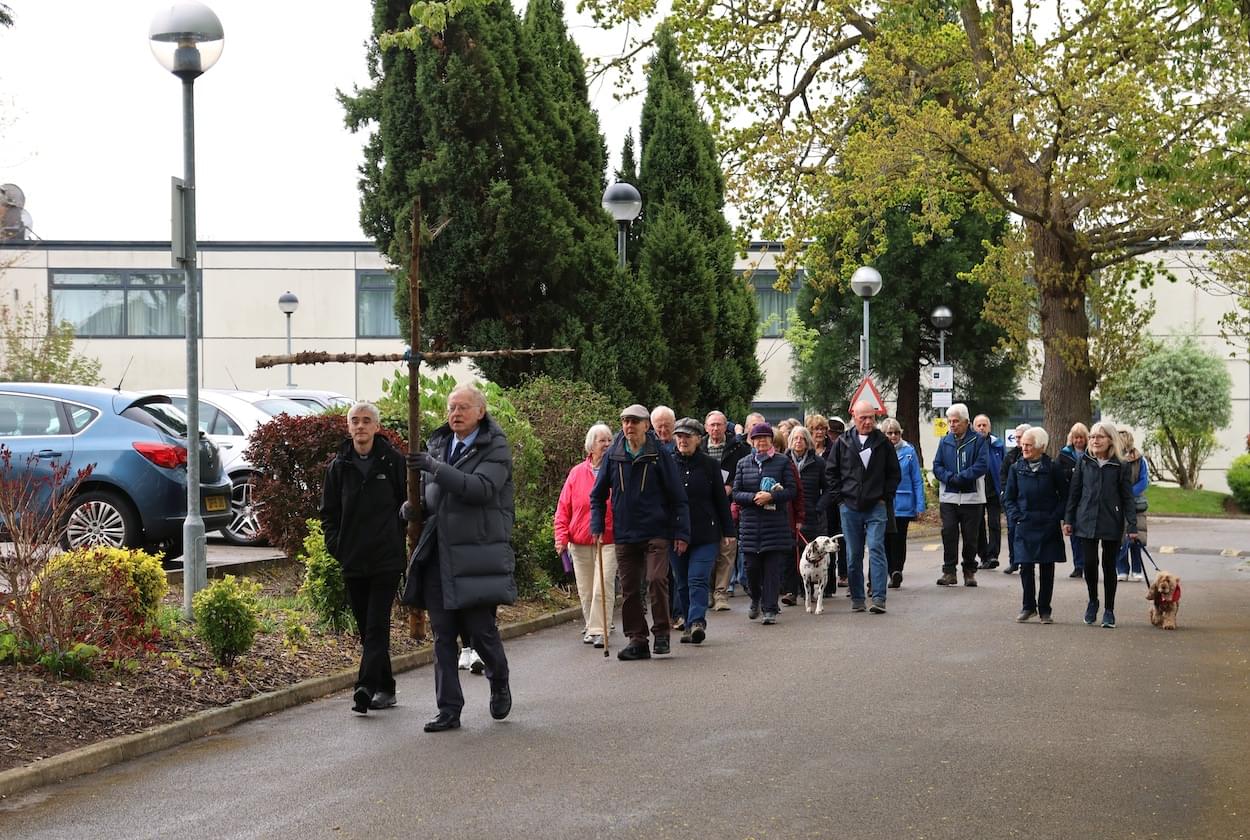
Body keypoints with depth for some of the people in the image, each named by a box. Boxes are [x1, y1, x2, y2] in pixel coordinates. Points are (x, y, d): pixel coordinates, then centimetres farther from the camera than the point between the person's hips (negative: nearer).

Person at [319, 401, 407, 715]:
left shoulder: (393, 462, -1)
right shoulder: (339, 466, 8)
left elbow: (406, 505, 4)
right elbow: (328, 511, 14)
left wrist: (399, 543, -1)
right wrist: (335, 545, 3)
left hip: (387, 559, -4)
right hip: (353, 560, 4)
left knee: (376, 626, -11)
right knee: (367, 627, 9)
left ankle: (366, 687, -17)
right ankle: (385, 688, 19)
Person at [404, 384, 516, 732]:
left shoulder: (495, 449, -4)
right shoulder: (438, 444, 14)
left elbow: (481, 488, -21)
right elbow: (426, 490, 26)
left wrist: (434, 467, -25)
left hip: (477, 554, -5)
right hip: (439, 555, 5)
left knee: (481, 629, -2)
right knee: (443, 635, 5)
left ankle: (500, 683, 28)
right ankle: (449, 710, 10)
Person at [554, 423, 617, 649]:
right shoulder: (577, 473, 5)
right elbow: (563, 508, 7)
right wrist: (561, 537, 0)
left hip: (608, 540, -3)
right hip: (580, 542, 3)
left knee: (603, 588, -11)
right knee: (585, 591, 10)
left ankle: (599, 630, -7)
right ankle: (591, 627, 24)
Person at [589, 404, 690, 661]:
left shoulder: (659, 455, -3)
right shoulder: (613, 455, 4)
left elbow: (678, 497, -1)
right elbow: (598, 494, 13)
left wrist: (682, 533, -5)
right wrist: (597, 526, 3)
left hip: (656, 532, -3)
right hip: (624, 534, 3)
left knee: (656, 580, -15)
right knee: (629, 589, 5)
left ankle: (662, 633, 1)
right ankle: (637, 640, 13)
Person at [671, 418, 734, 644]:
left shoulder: (709, 465, 2)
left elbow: (721, 500, 6)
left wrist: (727, 532, 4)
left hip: (706, 534, -2)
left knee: (698, 579, -13)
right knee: (682, 582, 7)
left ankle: (697, 621, -20)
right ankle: (689, 624, 16)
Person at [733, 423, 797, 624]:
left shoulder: (783, 462, 4)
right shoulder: (743, 463, 10)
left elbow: (791, 490, -1)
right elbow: (736, 493, 6)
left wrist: (771, 497, -16)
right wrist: (754, 497, -13)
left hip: (776, 523, -2)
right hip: (750, 522, 2)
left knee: (773, 567, -4)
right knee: (752, 565, 2)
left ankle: (770, 609, 1)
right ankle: (755, 599, 29)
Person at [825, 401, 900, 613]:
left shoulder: (883, 443, 3)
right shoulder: (842, 443, 5)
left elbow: (894, 473, 9)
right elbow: (832, 472, 10)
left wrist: (886, 497, 1)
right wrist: (838, 498, 3)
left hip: (876, 508, -2)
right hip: (850, 508, 2)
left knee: (876, 550, -10)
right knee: (853, 555, 6)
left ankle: (878, 598, -12)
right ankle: (857, 599, 14)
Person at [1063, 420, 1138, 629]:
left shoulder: (1121, 467, -1)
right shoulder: (1083, 462, 4)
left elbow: (1127, 498, 0)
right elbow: (1074, 492, 8)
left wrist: (1132, 525, -6)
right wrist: (1068, 519, 5)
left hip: (1111, 523, -1)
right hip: (1087, 521, 1)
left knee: (1109, 566, 5)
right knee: (1089, 563, -5)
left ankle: (1109, 611, 16)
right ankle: (1093, 601, 20)